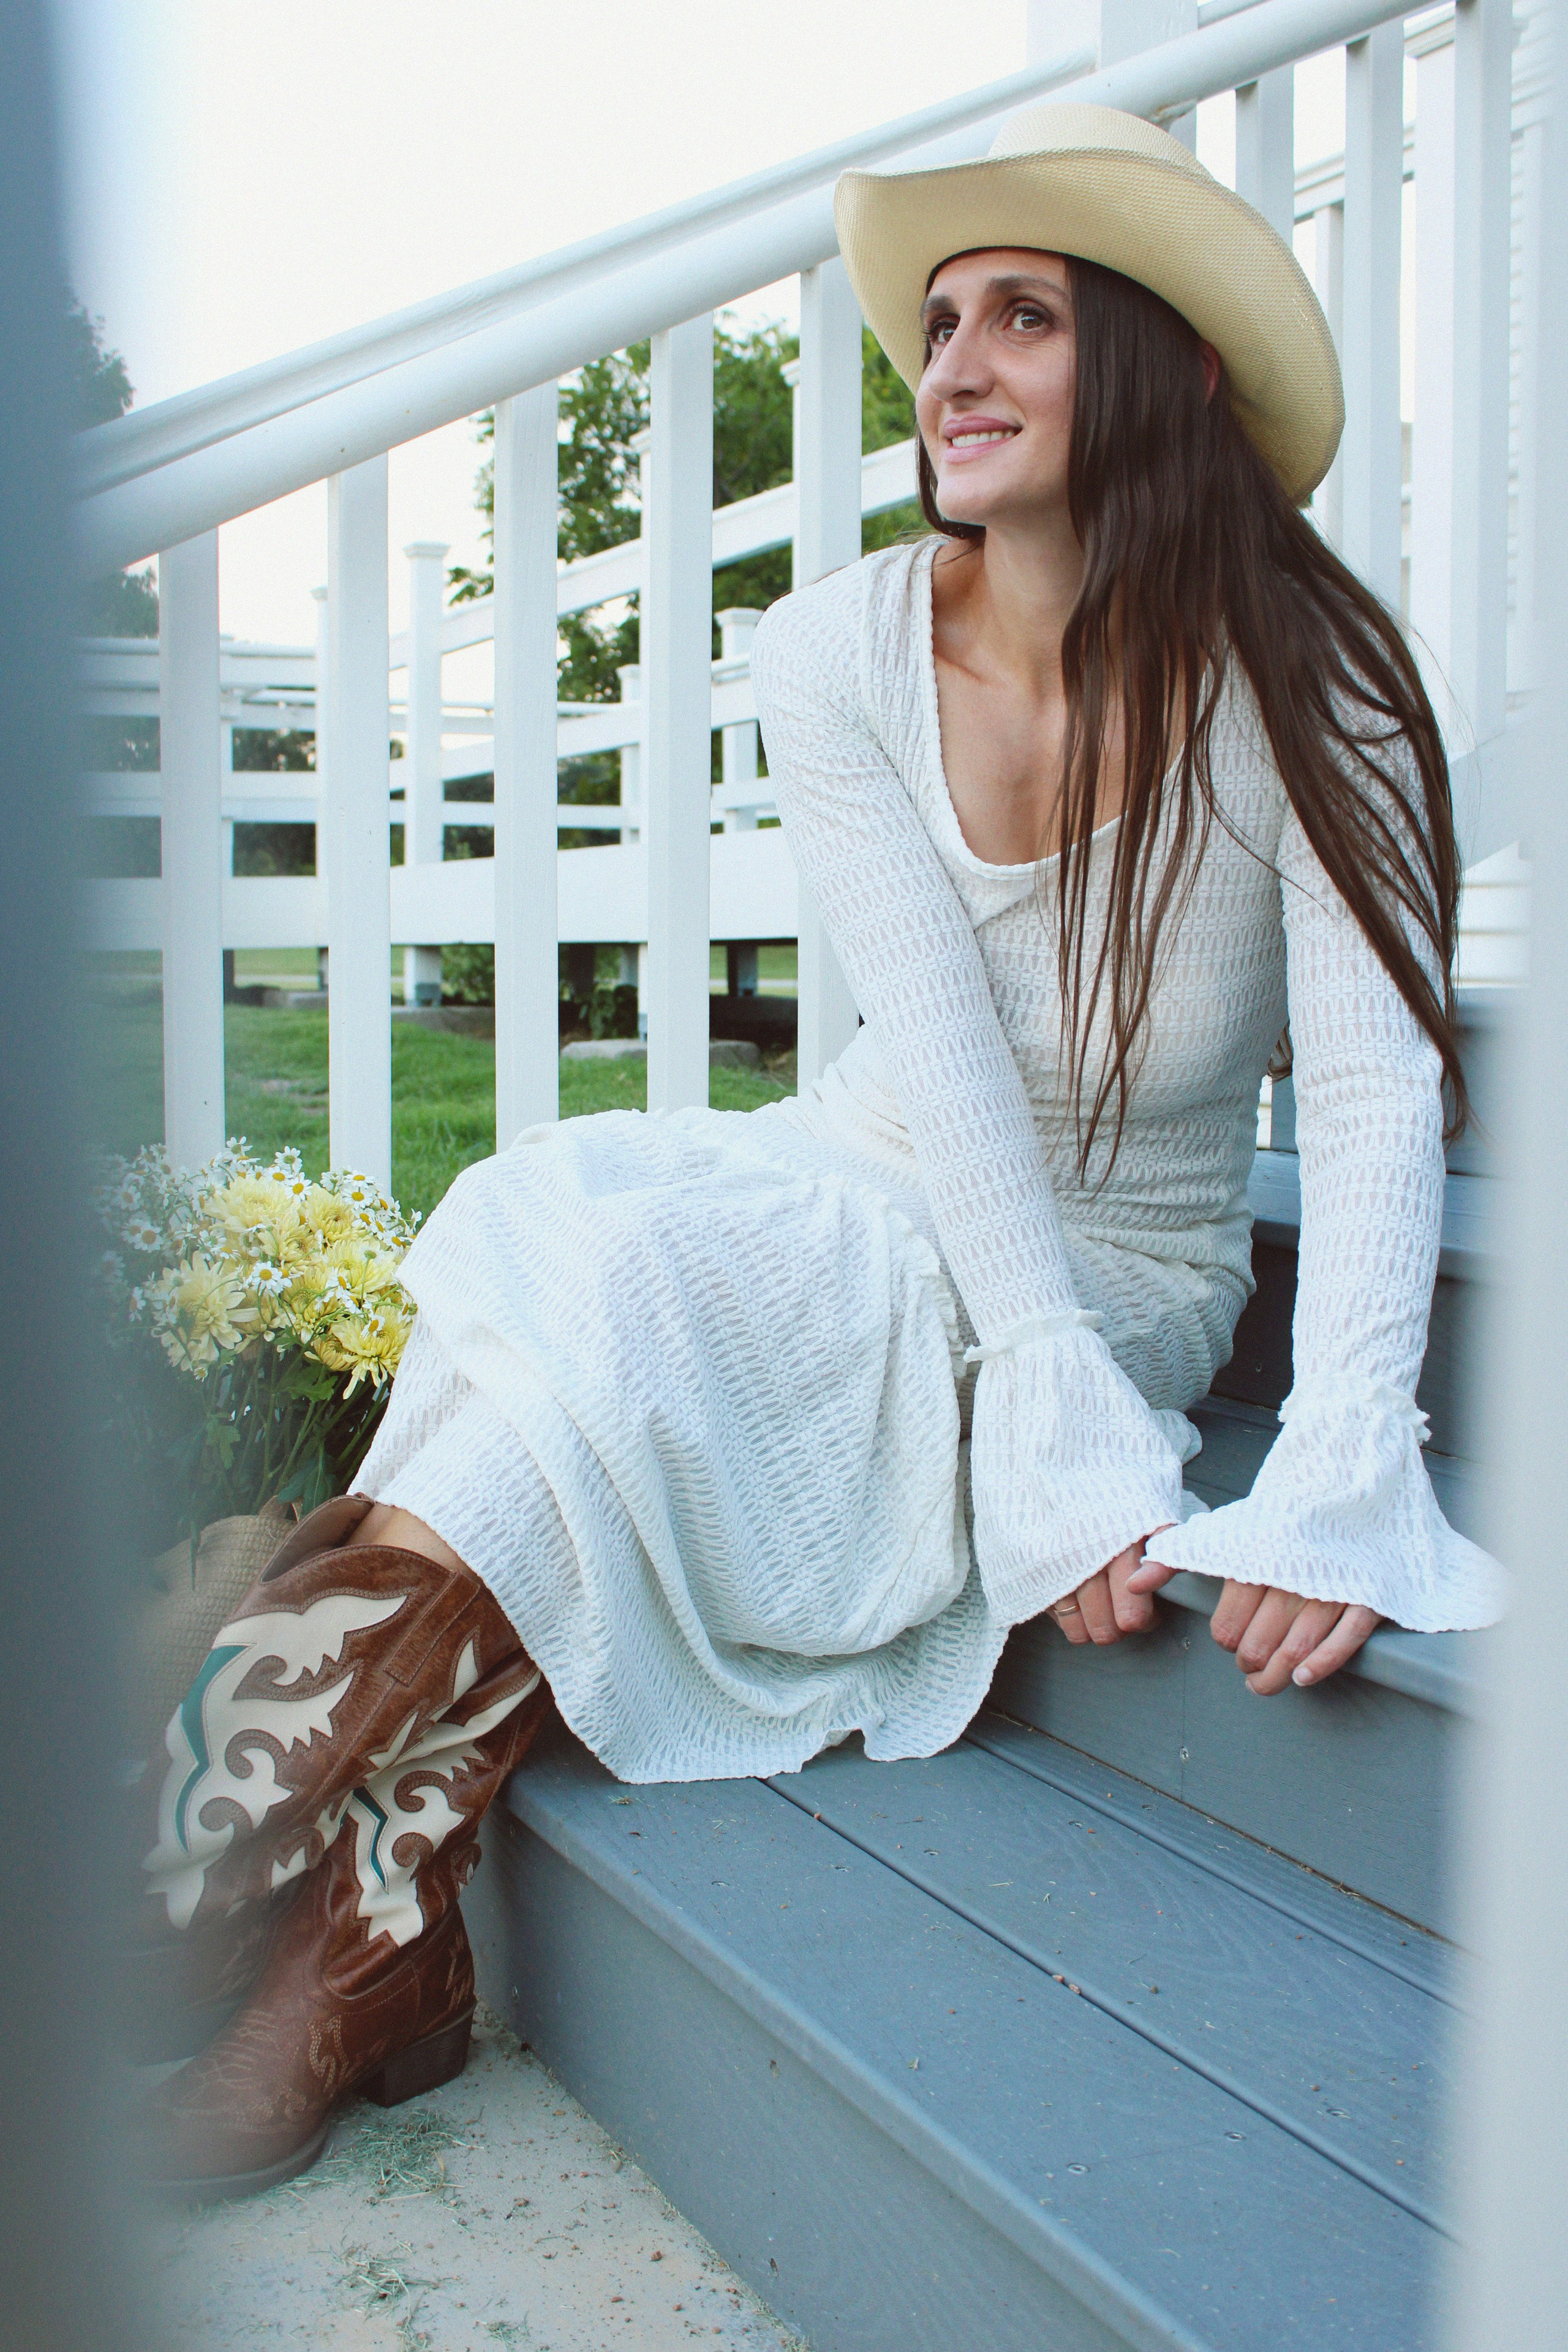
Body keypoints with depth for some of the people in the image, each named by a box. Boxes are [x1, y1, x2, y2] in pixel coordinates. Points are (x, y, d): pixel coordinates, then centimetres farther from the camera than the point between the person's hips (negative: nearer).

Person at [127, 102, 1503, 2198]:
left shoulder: (1304, 697, -13)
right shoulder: (843, 655, -6)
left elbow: (1378, 1089, -19)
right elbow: (935, 1040, -15)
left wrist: (1340, 1472, -34)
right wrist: (1064, 1421, -24)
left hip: (1125, 1278, -3)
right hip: (868, 1210, 4)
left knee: (585, 1314, -26)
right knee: (551, 1221, -26)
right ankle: (379, 1932, -21)